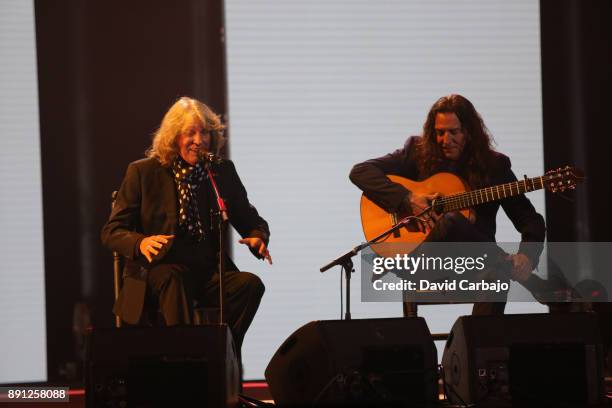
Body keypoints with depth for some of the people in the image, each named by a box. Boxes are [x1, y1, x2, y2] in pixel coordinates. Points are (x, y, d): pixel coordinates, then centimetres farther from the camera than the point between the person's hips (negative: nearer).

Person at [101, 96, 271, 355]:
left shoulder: (223, 172, 12)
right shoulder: (143, 173, 4)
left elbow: (250, 220, 19)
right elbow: (111, 232, 2)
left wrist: (258, 237, -8)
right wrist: (141, 243, -22)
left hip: (209, 271, 3)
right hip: (156, 270, -3)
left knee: (250, 284, -27)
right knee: (172, 276, -38)